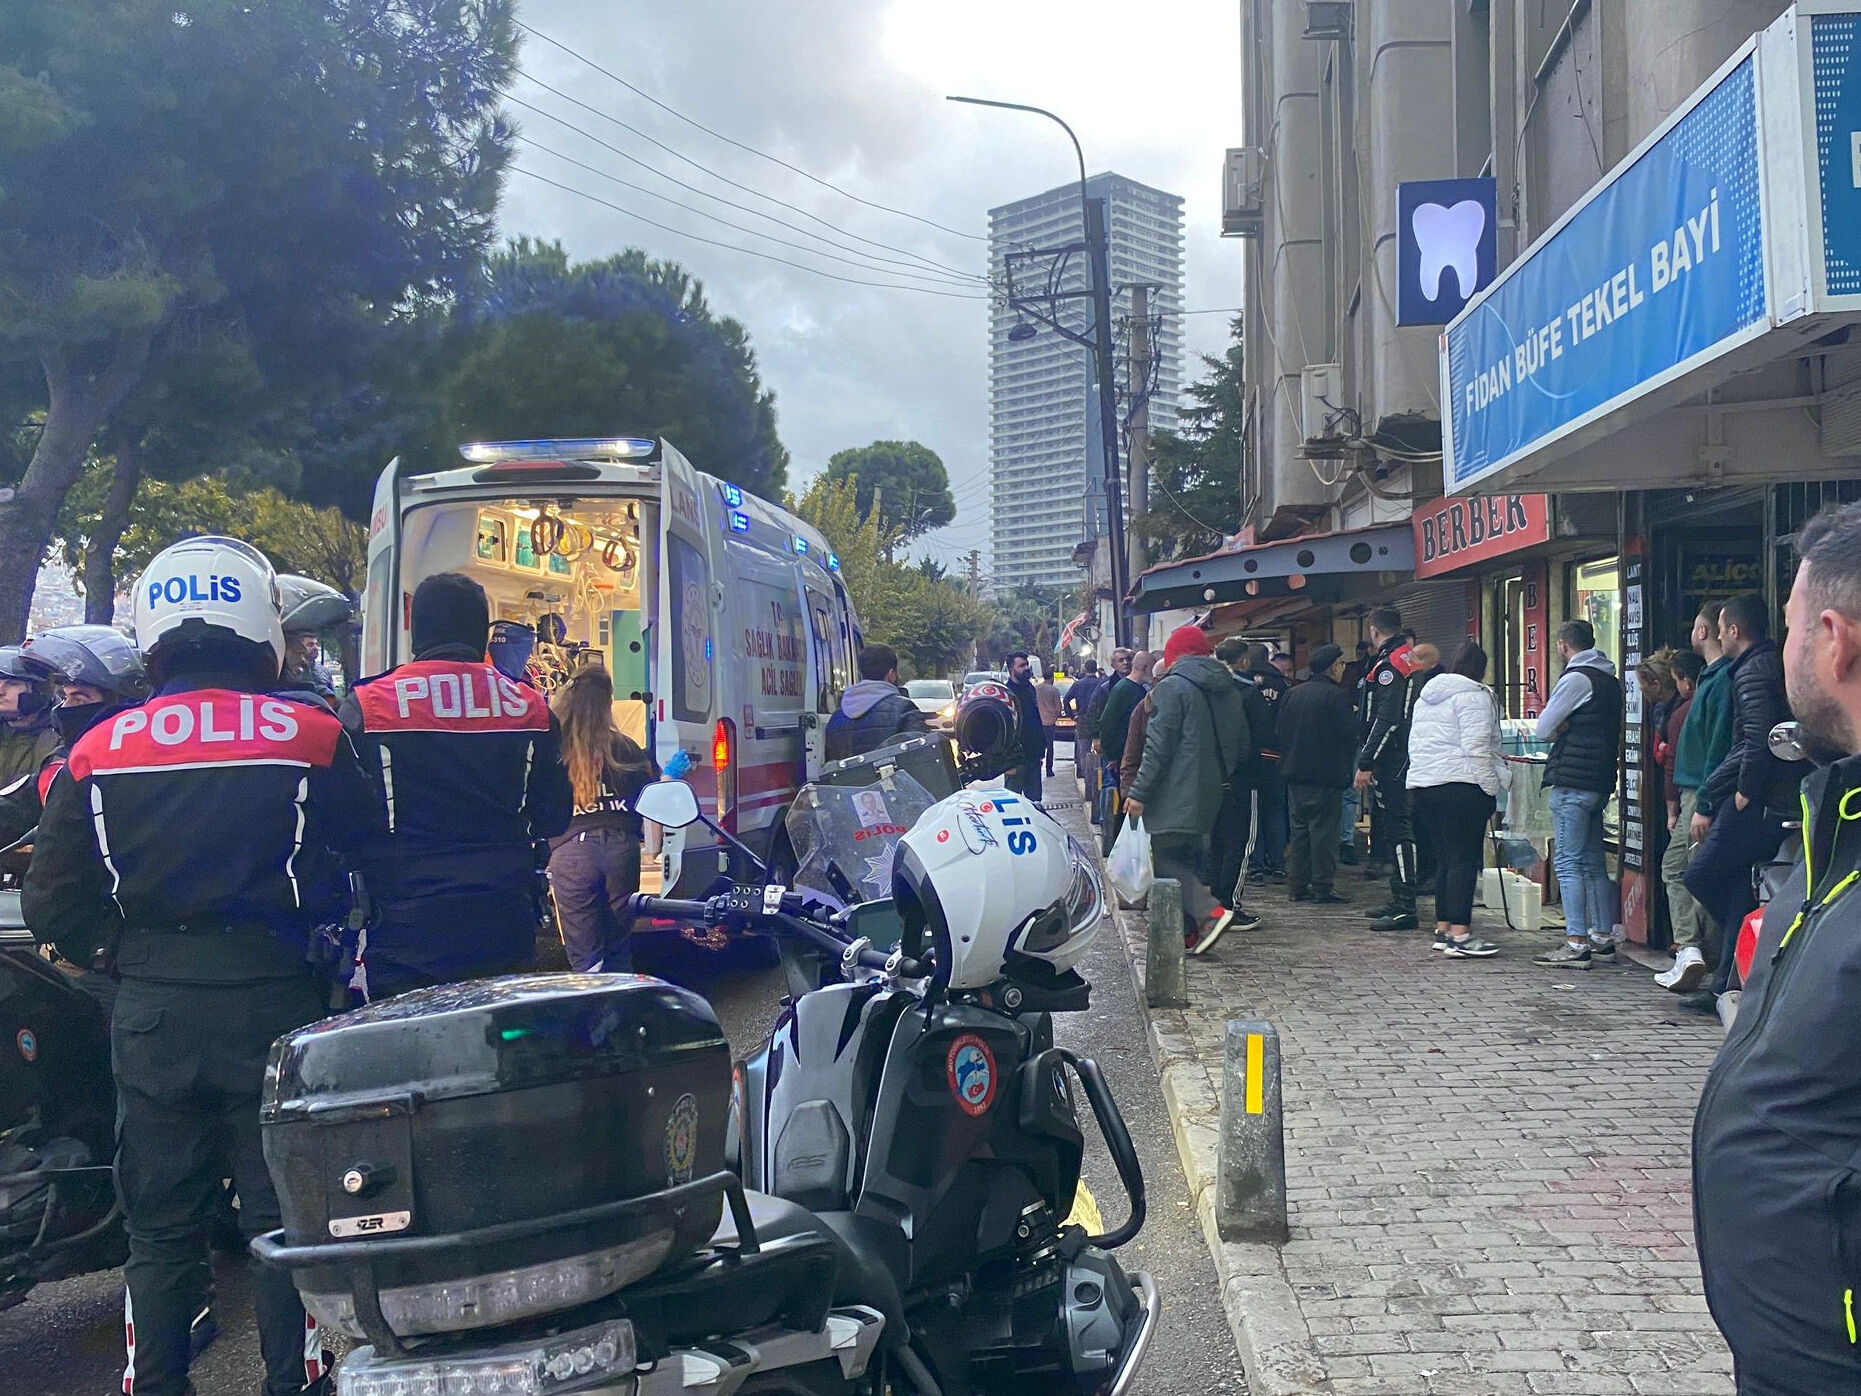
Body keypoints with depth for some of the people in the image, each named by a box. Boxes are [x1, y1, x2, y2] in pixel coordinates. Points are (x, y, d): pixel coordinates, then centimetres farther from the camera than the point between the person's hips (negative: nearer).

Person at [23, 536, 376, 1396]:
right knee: (285, 1220, 10)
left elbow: (51, 908, 2)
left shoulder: (98, 752, -1)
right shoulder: (314, 738, -8)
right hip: (274, 1003, -2)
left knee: (159, 1228, 15)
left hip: (151, 1011, 2)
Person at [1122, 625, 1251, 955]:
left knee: (1166, 859, -5)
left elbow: (1158, 745, -15)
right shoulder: (1227, 689, 14)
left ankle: (1211, 912, -20)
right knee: (1189, 858, 14)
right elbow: (1242, 742, 20)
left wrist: (1139, 791, -13)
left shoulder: (1172, 687, -9)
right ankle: (1188, 931, 13)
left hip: (1176, 793, -8)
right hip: (1210, 792, 8)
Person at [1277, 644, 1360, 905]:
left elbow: (1281, 732, 11)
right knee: (1323, 830, -2)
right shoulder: (1336, 696, -12)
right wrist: (1357, 715, 4)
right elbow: (1349, 733, -14)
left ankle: (1297, 885, 13)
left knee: (1299, 829, 12)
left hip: (1295, 773, 6)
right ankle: (1323, 886, -1)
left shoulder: (1293, 694, 8)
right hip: (1325, 775, -6)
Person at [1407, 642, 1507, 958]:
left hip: (1421, 784, 8)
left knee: (1444, 857, 14)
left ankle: (1443, 928, 18)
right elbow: (1476, 748, -15)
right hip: (1460, 785, -8)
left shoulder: (1426, 696, 21)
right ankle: (1460, 935, -11)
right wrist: (1490, 790, -12)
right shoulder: (1473, 695, -6)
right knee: (1464, 859, -7)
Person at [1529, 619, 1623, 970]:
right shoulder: (1610, 680, 17)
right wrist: (1568, 727, 7)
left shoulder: (1575, 678, -11)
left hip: (1572, 781, -9)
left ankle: (1576, 944, -10)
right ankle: (1603, 937, 19)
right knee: (1593, 862, 14)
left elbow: (1543, 730, -10)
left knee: (1567, 862, -7)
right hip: (1601, 779, 9)